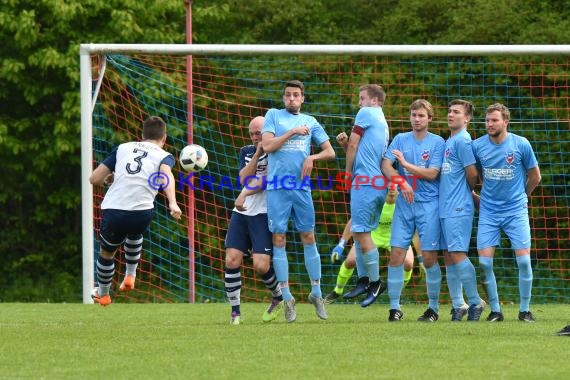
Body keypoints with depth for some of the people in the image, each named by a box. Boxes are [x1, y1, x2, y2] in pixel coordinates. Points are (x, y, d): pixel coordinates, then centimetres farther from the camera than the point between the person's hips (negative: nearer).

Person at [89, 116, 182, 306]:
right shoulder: (164, 156, 11)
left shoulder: (123, 148, 19)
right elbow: (165, 174, -14)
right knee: (134, 233, 39)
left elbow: (95, 178, 16)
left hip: (113, 210, 1)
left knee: (107, 252, 29)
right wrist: (172, 203, -29)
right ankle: (130, 276, 36)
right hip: (142, 215, -1)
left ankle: (102, 294, 46)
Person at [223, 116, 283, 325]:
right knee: (232, 260, -8)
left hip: (263, 214, -5)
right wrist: (257, 154, -8)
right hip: (241, 213, 5)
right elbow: (244, 178, 0)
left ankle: (278, 298, 16)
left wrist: (245, 193, -18)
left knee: (261, 265, -14)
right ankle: (235, 311, 1)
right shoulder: (246, 152, 15)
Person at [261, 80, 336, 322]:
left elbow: (330, 152, 14)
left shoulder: (310, 122, 14)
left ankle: (316, 293, 13)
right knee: (279, 239, -3)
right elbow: (267, 145, -6)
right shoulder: (274, 116, 7)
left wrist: (312, 158, -5)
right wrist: (292, 132, -9)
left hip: (301, 187, 2)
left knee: (308, 238, 4)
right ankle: (286, 297, 0)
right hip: (277, 187, -2)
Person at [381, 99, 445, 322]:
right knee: (396, 254, -4)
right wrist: (402, 183, -17)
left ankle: (433, 307, 8)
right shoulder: (400, 140, 9)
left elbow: (432, 174, -8)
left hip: (428, 205, -3)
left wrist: (406, 164, -10)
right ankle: (394, 307, 2)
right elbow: (385, 165, -2)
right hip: (404, 204, 3)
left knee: (429, 257, -4)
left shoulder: (437, 142, 0)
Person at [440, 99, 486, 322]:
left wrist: (469, 193, 5)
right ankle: (458, 305, 11)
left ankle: (475, 302, -5)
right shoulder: (449, 141, 17)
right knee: (448, 257, 7)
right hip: (445, 208, 9)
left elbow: (472, 173, -12)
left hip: (458, 209, -9)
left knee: (457, 254, -12)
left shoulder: (462, 141, -10)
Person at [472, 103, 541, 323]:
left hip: (516, 211, -1)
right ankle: (495, 311, 6)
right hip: (488, 212, 1)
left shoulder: (521, 144, -6)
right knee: (484, 262, -7)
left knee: (523, 260, -8)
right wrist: (476, 198, 8)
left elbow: (535, 177, 7)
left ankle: (525, 310, 7)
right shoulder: (477, 146, -2)